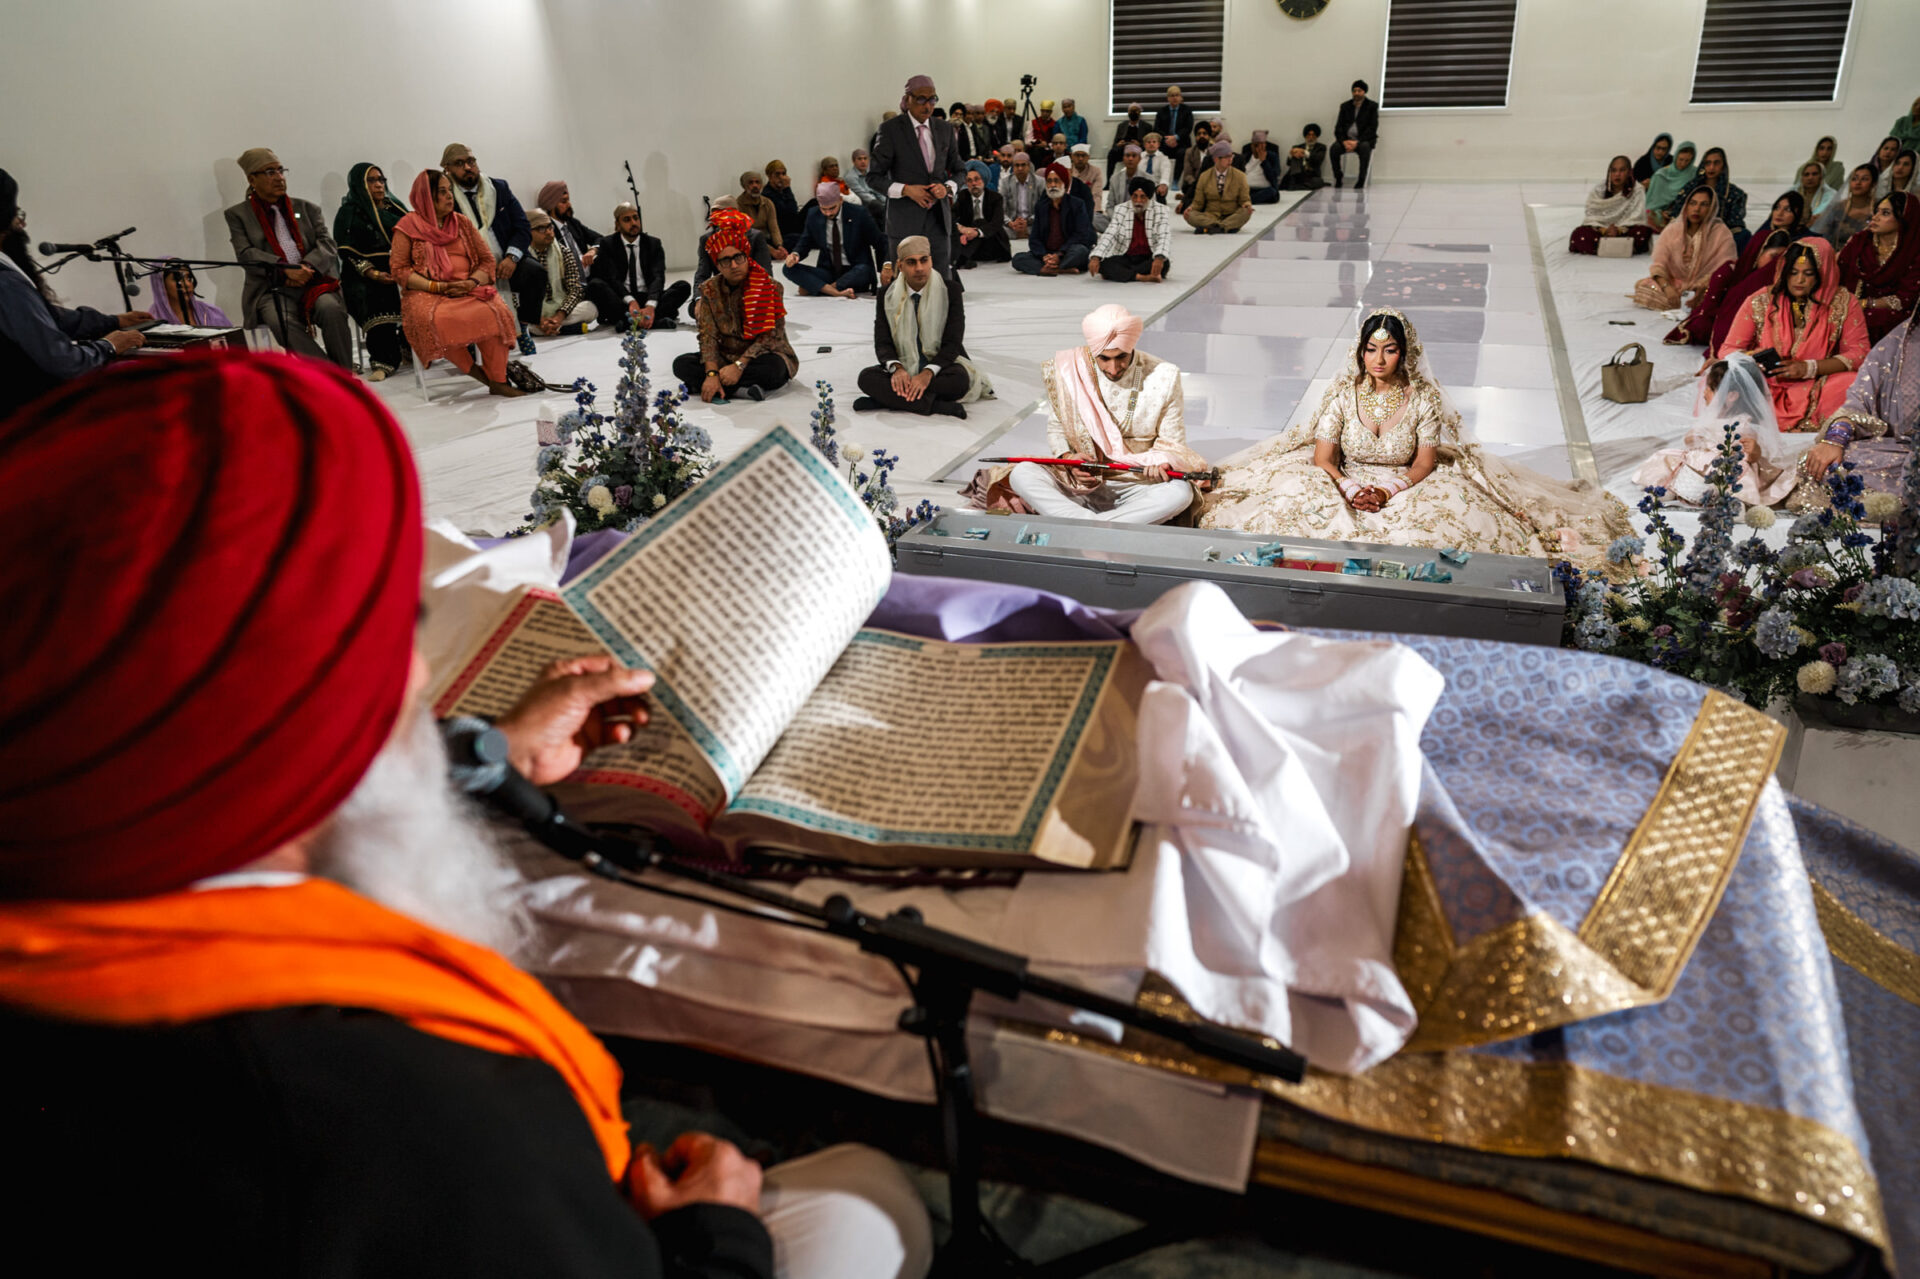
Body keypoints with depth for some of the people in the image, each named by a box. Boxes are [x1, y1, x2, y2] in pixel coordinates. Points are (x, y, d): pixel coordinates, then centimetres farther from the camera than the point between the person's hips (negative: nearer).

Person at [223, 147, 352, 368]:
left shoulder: (307, 208, 21)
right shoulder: (238, 215, 14)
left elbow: (327, 244, 8)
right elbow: (245, 254, -1)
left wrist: (307, 267, -13)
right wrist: (286, 269, -18)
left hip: (312, 283, 2)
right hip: (272, 290, -2)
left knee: (331, 309, -33)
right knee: (283, 322, -35)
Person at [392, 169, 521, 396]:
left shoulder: (462, 222, 17)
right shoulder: (407, 226, 6)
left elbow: (487, 259, 12)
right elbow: (399, 269, -1)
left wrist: (472, 282, -10)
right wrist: (437, 287, -14)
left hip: (467, 290, 3)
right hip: (426, 293, -2)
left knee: (495, 312, -31)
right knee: (439, 320, -39)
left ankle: (497, 379, -25)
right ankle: (471, 369, -17)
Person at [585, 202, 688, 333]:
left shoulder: (653, 243, 8)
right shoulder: (608, 244, 5)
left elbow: (658, 277, -8)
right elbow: (612, 278, -10)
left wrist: (650, 306, -30)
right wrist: (631, 301, -32)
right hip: (621, 301, -1)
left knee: (684, 286, -20)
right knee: (595, 285, -29)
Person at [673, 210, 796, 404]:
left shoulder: (770, 287, -11)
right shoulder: (710, 290, 0)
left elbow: (768, 338, -17)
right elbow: (708, 337, -8)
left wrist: (739, 366, -27)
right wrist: (712, 373, -25)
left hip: (762, 356, -4)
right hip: (726, 357, 4)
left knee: (772, 368, -38)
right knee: (681, 364, -17)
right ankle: (741, 389, -29)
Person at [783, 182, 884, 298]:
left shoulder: (858, 213, -7)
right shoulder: (813, 216, 1)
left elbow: (879, 244, 1)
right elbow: (805, 243, 12)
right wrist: (795, 254, -11)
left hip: (855, 272, -3)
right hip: (828, 271, 3)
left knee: (864, 271, -39)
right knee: (789, 268, -18)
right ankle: (836, 292, -35)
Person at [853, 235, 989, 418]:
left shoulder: (949, 291, -4)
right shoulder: (886, 296, 3)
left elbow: (952, 343, -10)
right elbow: (882, 342, -2)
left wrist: (928, 372, -29)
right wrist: (896, 368, -26)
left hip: (939, 366, -2)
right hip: (904, 370, 2)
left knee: (960, 379, -36)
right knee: (866, 376, -27)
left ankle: (889, 399, -30)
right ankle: (938, 406, -35)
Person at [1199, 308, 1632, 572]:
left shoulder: (1425, 396, -7)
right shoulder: (1343, 392, -5)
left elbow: (1425, 462, -6)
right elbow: (1322, 458, -8)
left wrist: (1387, 492, -23)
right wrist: (1350, 489, -27)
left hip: (1406, 487, -1)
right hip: (1346, 481, 1)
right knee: (1300, 507, -29)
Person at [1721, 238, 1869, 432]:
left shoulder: (1843, 302, 4)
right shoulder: (1760, 302, 3)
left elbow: (1859, 352, 2)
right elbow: (1728, 350, 4)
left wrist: (1810, 368, -13)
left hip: (1816, 386, 1)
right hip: (1766, 385, 0)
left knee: (1853, 385, -32)